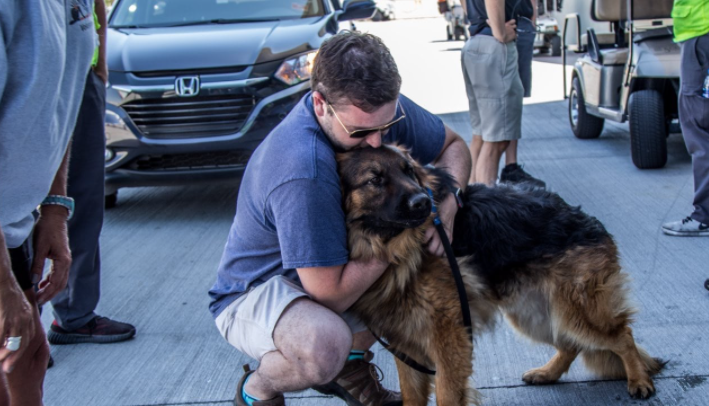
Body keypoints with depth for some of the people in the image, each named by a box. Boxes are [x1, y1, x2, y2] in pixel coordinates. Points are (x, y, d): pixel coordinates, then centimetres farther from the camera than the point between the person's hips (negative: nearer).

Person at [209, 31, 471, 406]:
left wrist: (446, 203, -19)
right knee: (324, 346, -39)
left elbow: (453, 145, 2)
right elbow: (330, 295, -33)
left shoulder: (379, 109, -16)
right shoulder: (302, 169, -39)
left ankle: (352, 366, 14)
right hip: (254, 292, -8)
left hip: (334, 264, 8)